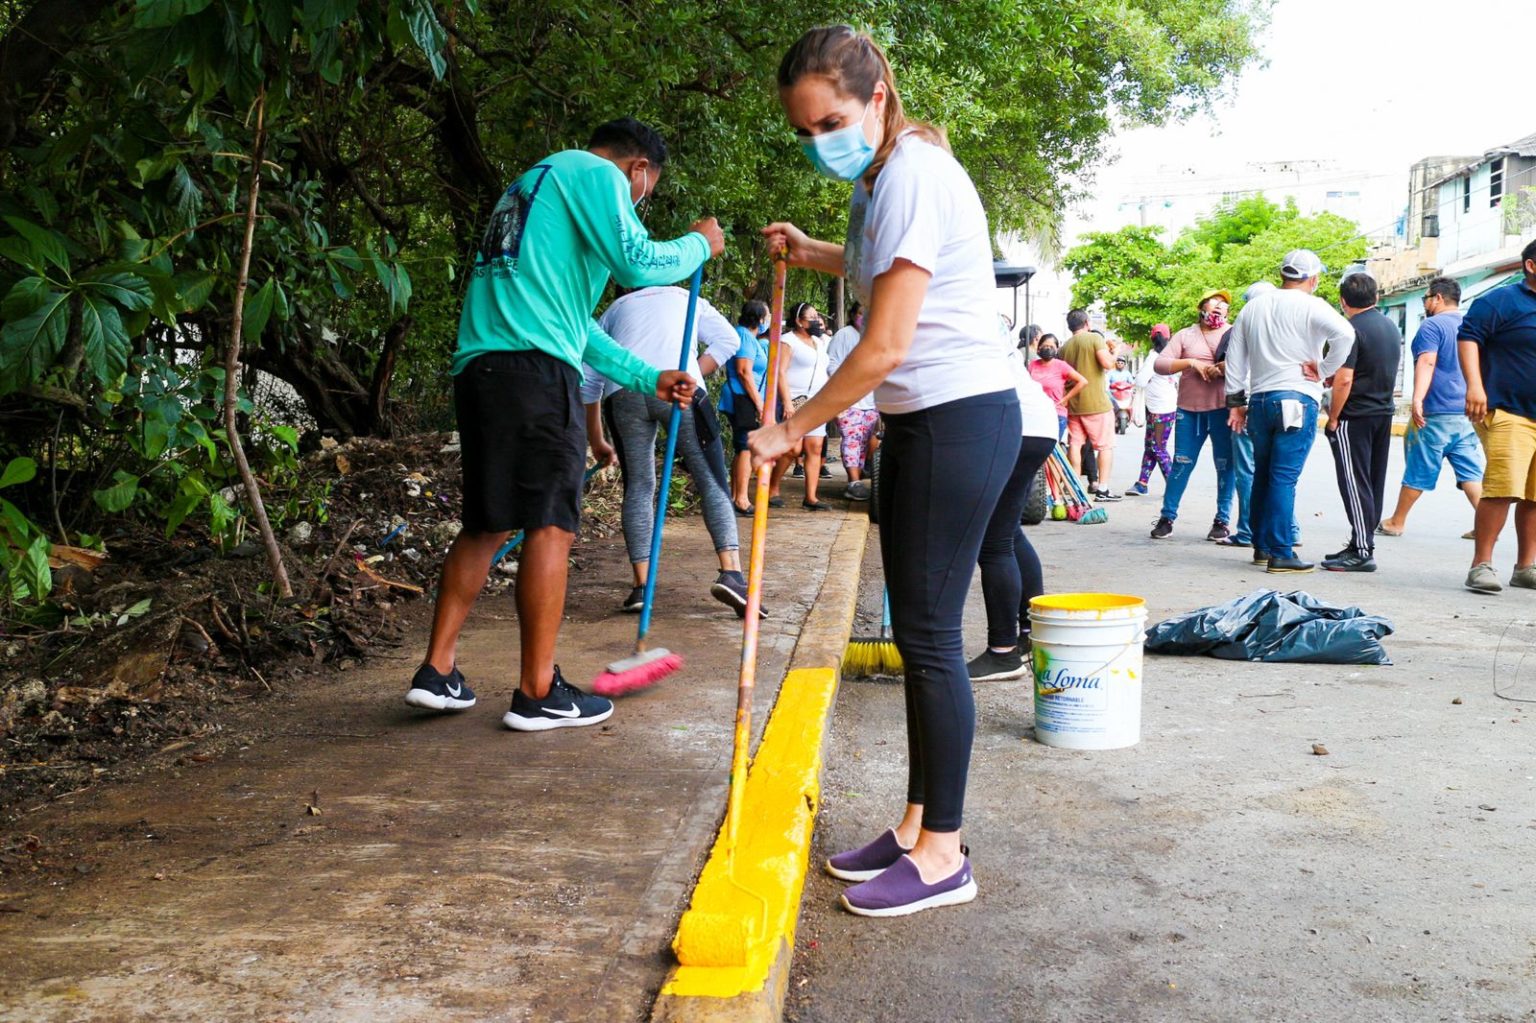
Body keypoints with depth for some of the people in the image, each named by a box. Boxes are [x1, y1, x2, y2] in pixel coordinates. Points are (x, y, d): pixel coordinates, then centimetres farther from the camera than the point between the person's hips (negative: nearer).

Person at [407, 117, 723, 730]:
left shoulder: (534, 183, 33)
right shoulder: (597, 173, 4)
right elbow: (637, 264, -9)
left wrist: (649, 379, 31)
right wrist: (700, 245, 11)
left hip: (478, 365, 9)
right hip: (533, 366, -9)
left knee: (487, 523, 13)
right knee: (551, 524, -5)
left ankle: (437, 672, 14)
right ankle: (539, 693, -2)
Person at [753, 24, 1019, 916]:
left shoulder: (912, 176, -18)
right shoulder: (882, 177, 14)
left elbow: (886, 348, -21)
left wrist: (793, 429, -12)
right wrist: (814, 254, 25)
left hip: (960, 421, -10)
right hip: (920, 422, 10)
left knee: (931, 634, -5)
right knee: (916, 631, 13)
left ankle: (943, 855, 7)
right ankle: (919, 823, 24)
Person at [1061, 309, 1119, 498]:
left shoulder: (1065, 347, 9)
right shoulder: (1095, 337, -6)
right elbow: (1107, 363, -16)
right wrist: (1113, 353, 3)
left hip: (1073, 404, 5)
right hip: (1096, 403, -5)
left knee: (1075, 444, 8)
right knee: (1105, 445, 2)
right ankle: (1103, 489, -2)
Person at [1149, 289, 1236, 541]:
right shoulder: (1185, 335, 12)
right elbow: (1160, 364, 4)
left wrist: (1225, 367, -18)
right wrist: (1190, 362, -10)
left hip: (1223, 408, -1)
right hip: (1189, 409, 1)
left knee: (1225, 465, 0)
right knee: (1181, 464, 2)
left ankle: (1222, 520, 9)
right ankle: (1167, 517, 10)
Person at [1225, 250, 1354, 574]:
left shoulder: (1254, 306, 14)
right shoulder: (1311, 307, -5)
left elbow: (1235, 359, 16)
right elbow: (1345, 334, -23)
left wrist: (1236, 401, 20)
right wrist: (1324, 370, -10)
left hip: (1260, 400, 6)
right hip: (1297, 401, -6)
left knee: (1263, 475, 15)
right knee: (1284, 478, -7)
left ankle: (1261, 547, 20)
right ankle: (1280, 554, -7)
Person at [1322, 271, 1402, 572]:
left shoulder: (1352, 330, -15)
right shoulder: (1391, 327, 12)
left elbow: (1344, 380, -21)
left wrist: (1332, 418, -12)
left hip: (1355, 416, -8)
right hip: (1384, 412, 8)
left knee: (1354, 483, -6)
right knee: (1373, 483, 11)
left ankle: (1362, 551, -6)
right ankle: (1364, 543, 19)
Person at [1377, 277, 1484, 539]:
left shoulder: (1432, 325, -8)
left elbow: (1427, 362, -23)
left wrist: (1418, 399, -33)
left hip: (1435, 414, -6)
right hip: (1466, 413, 6)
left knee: (1417, 471, 3)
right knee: (1471, 474, 4)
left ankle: (1397, 522, 14)